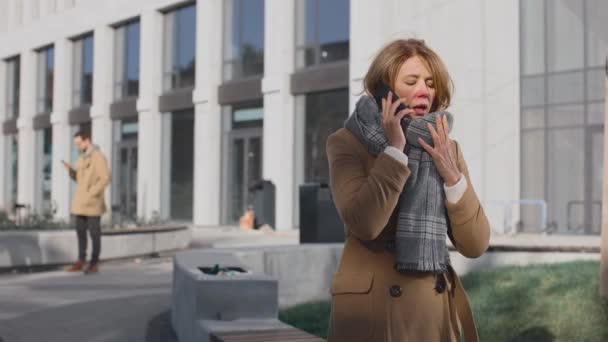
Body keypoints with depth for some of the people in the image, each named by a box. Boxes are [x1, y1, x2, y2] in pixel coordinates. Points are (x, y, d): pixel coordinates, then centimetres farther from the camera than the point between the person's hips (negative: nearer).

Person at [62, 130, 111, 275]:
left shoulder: (98, 157, -10)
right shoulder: (81, 158, 15)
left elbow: (105, 179, -16)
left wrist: (91, 194, -20)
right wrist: (70, 170, 2)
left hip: (92, 203, -8)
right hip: (79, 202, 8)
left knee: (94, 233, -2)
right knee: (80, 232, 9)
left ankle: (94, 264, 3)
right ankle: (81, 262, 15)